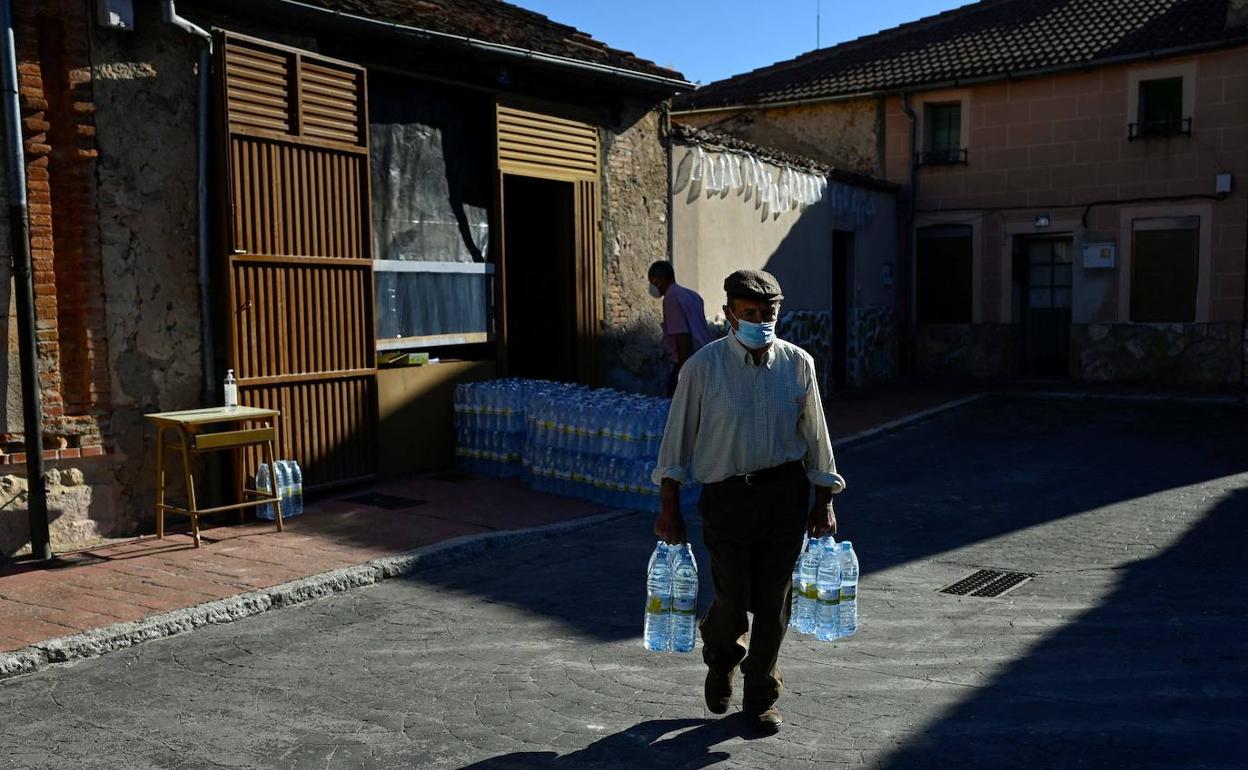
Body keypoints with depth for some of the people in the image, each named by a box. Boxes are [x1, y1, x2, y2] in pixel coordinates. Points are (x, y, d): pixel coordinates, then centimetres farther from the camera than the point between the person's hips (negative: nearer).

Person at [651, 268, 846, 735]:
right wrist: (669, 508, -5)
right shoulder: (703, 367, -7)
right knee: (733, 600, -1)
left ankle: (761, 696, 27)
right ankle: (720, 661, 36)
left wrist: (824, 502, 11)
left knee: (774, 600, 6)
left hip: (786, 493, 2)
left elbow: (815, 437, 10)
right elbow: (677, 437, -4)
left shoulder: (798, 364, 1)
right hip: (726, 495, -2)